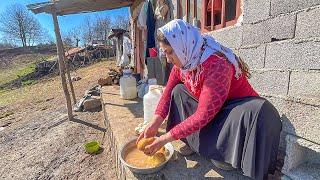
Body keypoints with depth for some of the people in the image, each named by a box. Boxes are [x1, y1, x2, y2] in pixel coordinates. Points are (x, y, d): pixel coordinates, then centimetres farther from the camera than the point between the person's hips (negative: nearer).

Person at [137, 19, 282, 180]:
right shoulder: (183, 61, -9)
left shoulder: (216, 64, -32)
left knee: (258, 111, -35)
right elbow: (169, 92, -4)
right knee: (178, 91, -4)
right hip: (209, 111, 6)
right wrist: (154, 124, -15)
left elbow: (203, 115, -32)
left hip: (235, 109, -6)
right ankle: (197, 145, -4)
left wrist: (164, 139, -27)